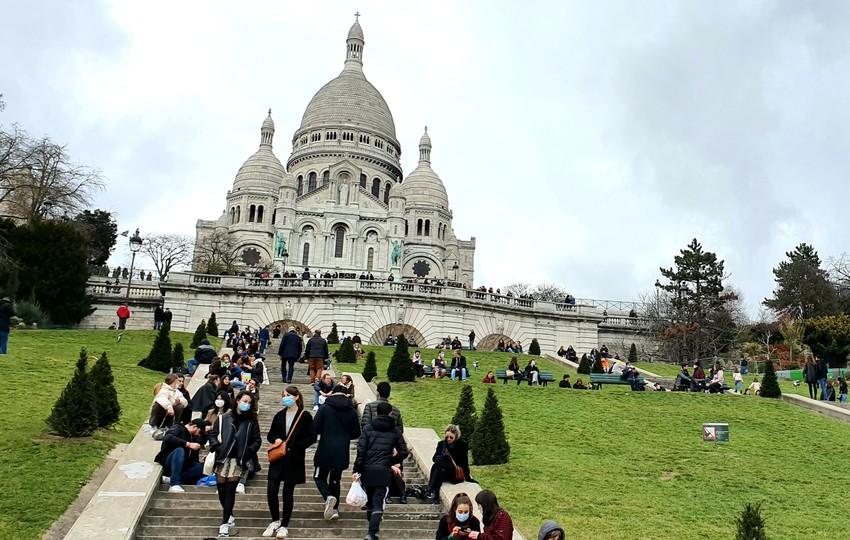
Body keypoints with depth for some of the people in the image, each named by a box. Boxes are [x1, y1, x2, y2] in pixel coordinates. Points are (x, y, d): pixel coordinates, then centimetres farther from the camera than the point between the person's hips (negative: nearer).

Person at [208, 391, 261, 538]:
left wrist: (248, 451, -9)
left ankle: (225, 523, -3)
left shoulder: (251, 422, 6)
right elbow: (213, 434, 8)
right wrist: (216, 446, -9)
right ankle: (229, 516, 27)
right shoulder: (223, 418, 6)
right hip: (222, 458, 1)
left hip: (239, 460, -1)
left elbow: (257, 440, 6)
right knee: (221, 489, 4)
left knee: (230, 490, -7)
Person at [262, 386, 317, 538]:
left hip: (294, 460, -3)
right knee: (271, 491, -3)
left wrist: (295, 447, -15)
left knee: (288, 493, 5)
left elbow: (312, 437, -6)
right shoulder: (279, 415, 8)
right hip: (277, 458, 3)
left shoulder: (305, 416, -5)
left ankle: (284, 526, 18)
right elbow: (270, 434, 15)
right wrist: (276, 439, -7)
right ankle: (275, 521, 19)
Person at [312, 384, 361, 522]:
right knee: (335, 480, 18)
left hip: (325, 451, -3)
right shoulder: (352, 411, 0)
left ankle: (329, 497, -15)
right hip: (342, 453, 3)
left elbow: (315, 429, -9)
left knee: (320, 477, 12)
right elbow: (356, 433, 4)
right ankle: (334, 509, 15)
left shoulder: (324, 408, -8)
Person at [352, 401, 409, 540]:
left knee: (370, 500, 18)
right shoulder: (395, 431, 5)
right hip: (384, 471, -1)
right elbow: (403, 452, 4)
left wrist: (357, 470, -4)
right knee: (378, 502, -3)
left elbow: (361, 450, -5)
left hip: (367, 470, 1)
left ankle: (373, 528, 28)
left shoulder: (368, 428, 3)